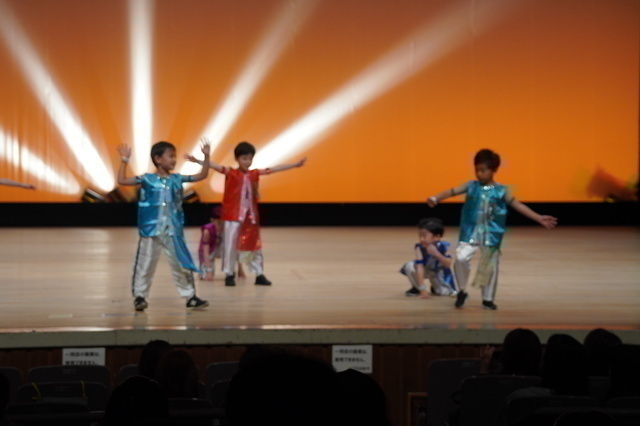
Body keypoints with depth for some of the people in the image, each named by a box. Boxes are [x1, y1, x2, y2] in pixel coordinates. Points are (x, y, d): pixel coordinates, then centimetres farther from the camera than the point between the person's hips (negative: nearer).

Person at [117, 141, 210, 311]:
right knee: (145, 265, 3)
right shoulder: (147, 179, -3)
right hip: (151, 230, -3)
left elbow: (201, 176, 12)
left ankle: (190, 296, 12)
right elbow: (122, 180, -7)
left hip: (173, 232, 3)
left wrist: (206, 157, 3)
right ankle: (139, 296, 12)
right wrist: (125, 160, -12)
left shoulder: (177, 179, 7)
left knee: (182, 264, 4)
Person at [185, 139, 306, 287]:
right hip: (233, 216, -4)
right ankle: (229, 275, 9)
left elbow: (274, 169, 10)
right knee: (231, 246, 0)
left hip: (250, 217, 4)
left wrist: (295, 164, 14)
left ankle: (259, 275, 16)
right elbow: (214, 166, -19)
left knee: (254, 245, 9)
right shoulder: (230, 173, -6)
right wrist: (198, 161, -33)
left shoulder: (255, 174, 5)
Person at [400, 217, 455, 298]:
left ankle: (435, 286, 19)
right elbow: (419, 267, -35)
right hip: (424, 270, -1)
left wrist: (437, 254, -46)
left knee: (446, 292, -17)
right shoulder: (419, 248, -31)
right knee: (410, 266, -31)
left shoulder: (443, 246, -27)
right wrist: (422, 289, -40)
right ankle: (416, 287, -3)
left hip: (438, 272, 1)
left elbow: (448, 264, -30)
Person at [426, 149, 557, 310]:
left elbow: (518, 206, 1)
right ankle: (461, 291, 2)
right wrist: (435, 198, -29)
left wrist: (539, 219, -4)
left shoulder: (501, 191, -1)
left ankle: (488, 299, 26)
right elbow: (451, 192, -10)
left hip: (491, 235, 1)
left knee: (490, 267, 8)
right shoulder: (471, 186, 0)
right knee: (461, 258, -19)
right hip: (470, 232, -1)